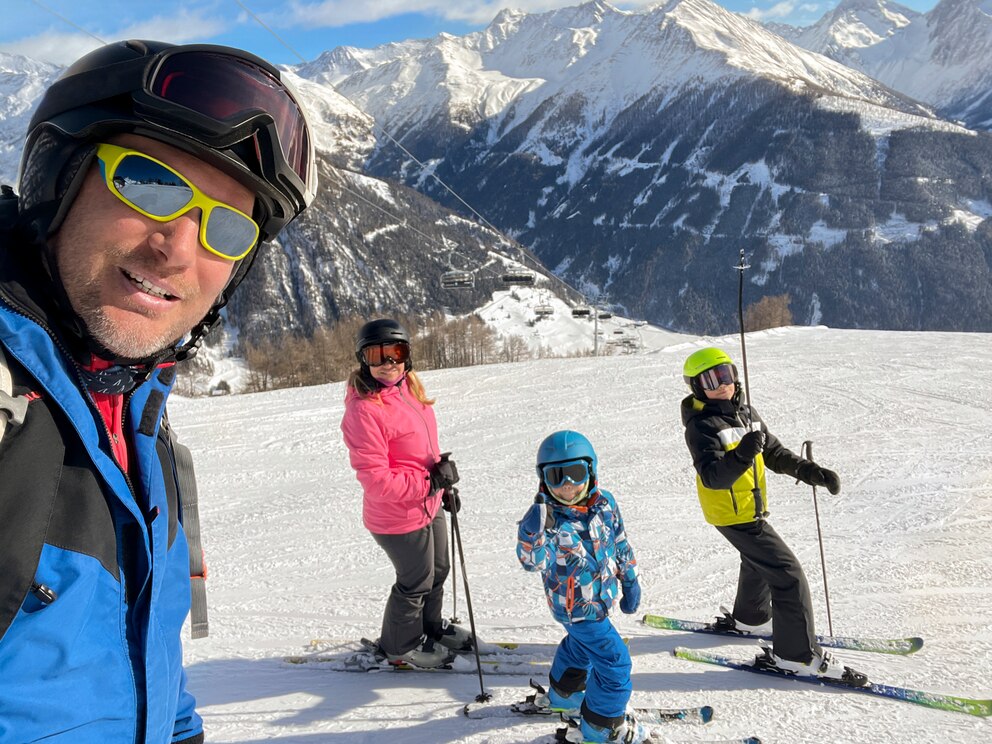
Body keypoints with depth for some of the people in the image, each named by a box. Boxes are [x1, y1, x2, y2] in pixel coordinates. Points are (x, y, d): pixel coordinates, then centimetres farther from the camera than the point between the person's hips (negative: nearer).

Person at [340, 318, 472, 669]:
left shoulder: (408, 389, -1)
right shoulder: (364, 411, -28)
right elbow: (377, 481, -28)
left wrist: (446, 486, 16)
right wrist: (431, 482, -25)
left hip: (429, 505, 8)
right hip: (400, 519, -8)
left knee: (437, 570, 27)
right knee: (416, 581, 12)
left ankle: (431, 626, 53)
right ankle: (401, 646, 39)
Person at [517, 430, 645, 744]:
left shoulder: (605, 503, -11)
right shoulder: (547, 518, -29)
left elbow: (620, 544, 5)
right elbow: (532, 562, -42)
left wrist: (630, 580, 13)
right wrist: (533, 530, -60)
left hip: (602, 595, 7)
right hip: (578, 608, -7)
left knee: (580, 644, 28)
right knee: (615, 661, -1)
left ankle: (563, 695, 55)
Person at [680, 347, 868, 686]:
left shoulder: (745, 412, 4)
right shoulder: (701, 425, -21)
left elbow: (774, 453, 11)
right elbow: (712, 476, -32)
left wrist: (811, 471, 0)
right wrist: (741, 455, -48)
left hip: (751, 508, 10)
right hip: (734, 515, -10)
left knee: (758, 562, 32)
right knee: (787, 574, -11)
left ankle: (748, 618, 56)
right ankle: (797, 655, -4)